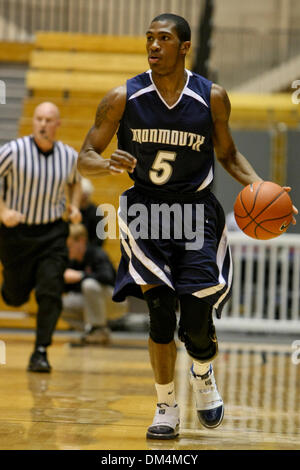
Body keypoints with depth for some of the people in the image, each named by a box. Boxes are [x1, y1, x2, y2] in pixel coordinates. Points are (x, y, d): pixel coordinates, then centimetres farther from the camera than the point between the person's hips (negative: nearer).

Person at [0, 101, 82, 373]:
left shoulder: (69, 156, -1)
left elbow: (75, 183, 20)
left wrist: (74, 207, 3)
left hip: (53, 233, 2)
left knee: (50, 293, -12)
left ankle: (40, 353, -4)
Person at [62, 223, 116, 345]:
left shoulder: (98, 255, -20)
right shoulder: (73, 261, 0)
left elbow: (108, 277, -38)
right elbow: (67, 287, 8)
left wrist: (80, 275, -35)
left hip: (115, 301, -7)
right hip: (89, 302, 7)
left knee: (90, 284, -36)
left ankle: (99, 330, -19)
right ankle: (91, 330, 0)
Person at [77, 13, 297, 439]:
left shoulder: (212, 98, -3)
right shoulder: (123, 99, -6)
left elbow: (228, 154, 12)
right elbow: (84, 159, -4)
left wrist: (258, 186, -6)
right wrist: (107, 164, -27)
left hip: (196, 212, 0)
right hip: (145, 210, 0)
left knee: (196, 322, -8)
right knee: (161, 311, -10)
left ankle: (203, 376, 29)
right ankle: (166, 408, 9)